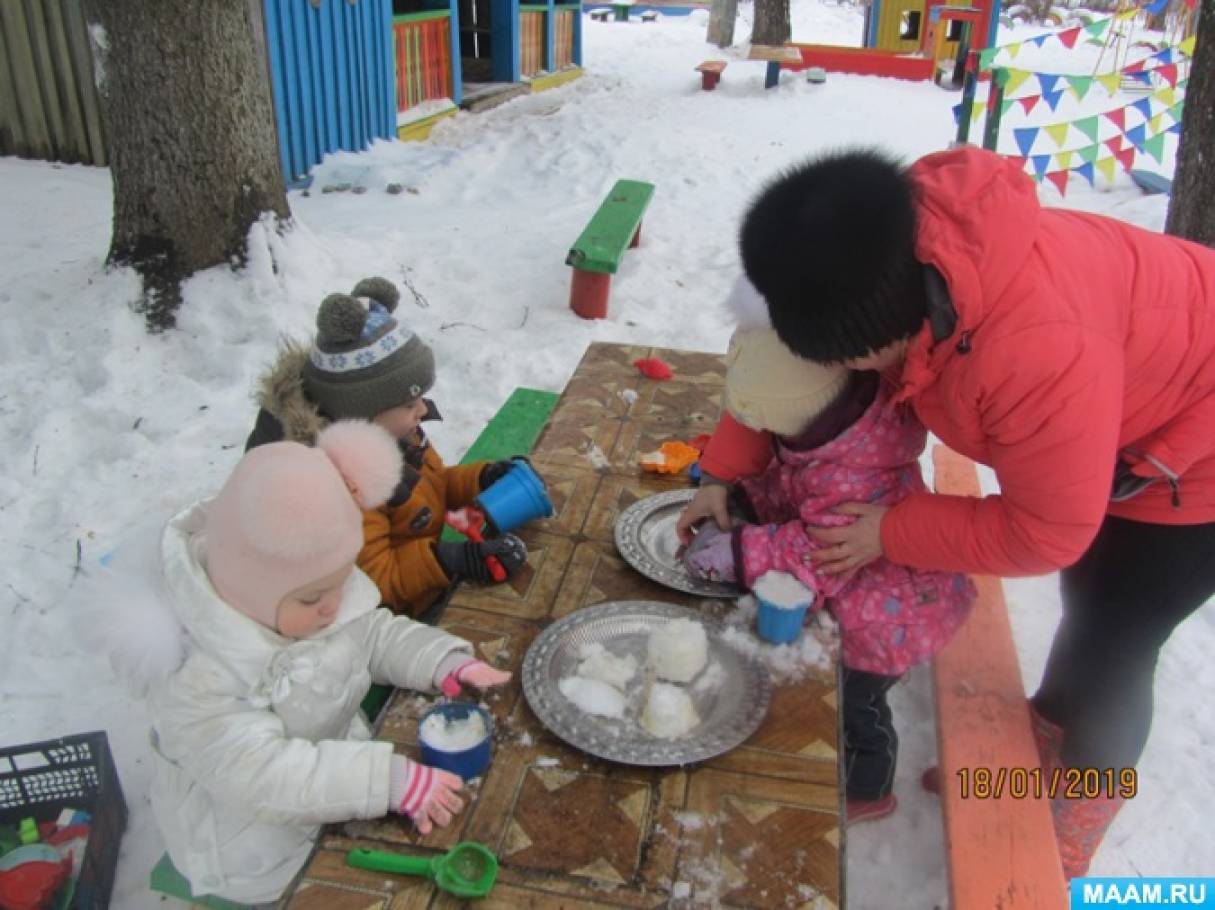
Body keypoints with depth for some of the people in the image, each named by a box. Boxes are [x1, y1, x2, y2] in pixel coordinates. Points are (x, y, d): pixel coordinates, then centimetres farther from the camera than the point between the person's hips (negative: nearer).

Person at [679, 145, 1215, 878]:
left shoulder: (1038, 350, -45)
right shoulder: (904, 263, -22)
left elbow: (1045, 534, -30)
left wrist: (892, 532, -21)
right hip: (1122, 403, 7)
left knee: (1108, 651, 3)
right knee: (1088, 593, 23)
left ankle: (1058, 847, 27)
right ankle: (1042, 744, 48)